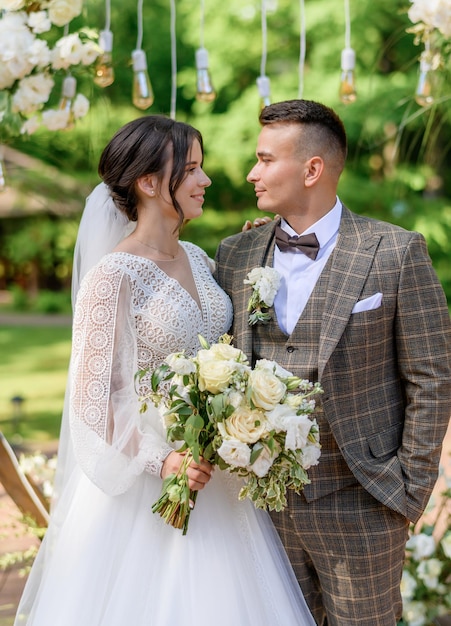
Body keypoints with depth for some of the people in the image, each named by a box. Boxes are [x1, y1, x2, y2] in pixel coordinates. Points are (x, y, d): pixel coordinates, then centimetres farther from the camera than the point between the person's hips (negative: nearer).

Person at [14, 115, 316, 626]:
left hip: (211, 472, 7)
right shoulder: (114, 275, -15)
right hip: (142, 480, -7)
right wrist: (160, 460, -24)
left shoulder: (197, 259, 7)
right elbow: (92, 397, -15)